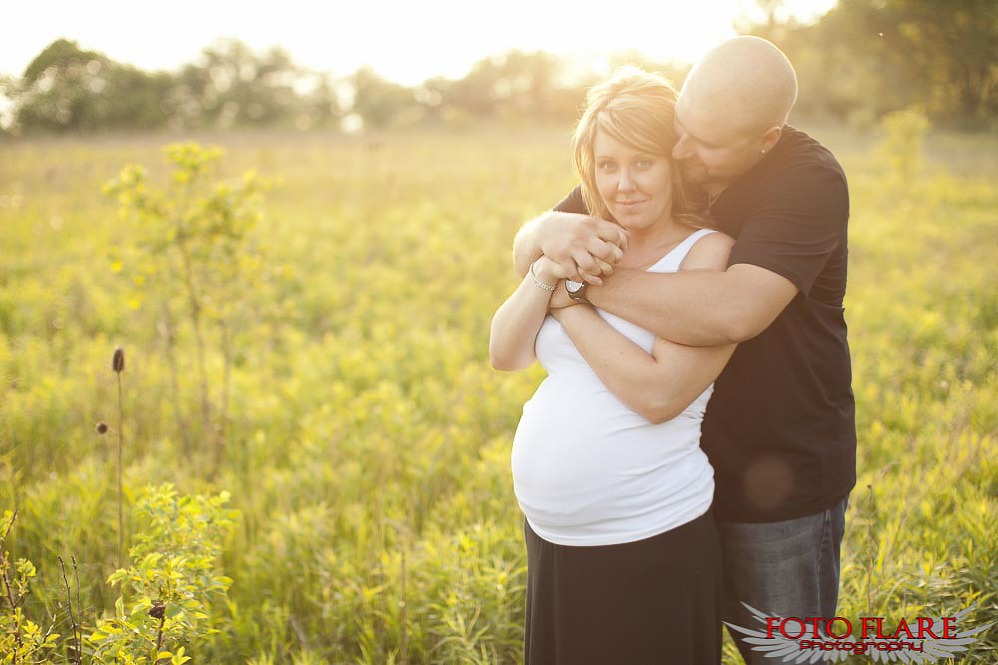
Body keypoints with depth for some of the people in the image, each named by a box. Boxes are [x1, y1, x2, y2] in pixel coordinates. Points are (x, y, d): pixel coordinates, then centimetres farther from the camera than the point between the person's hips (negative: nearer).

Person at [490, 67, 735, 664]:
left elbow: (660, 394, -22)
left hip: (650, 547, -6)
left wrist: (569, 302, -14)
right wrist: (547, 272, -13)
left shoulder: (709, 253, -11)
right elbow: (505, 355, 3)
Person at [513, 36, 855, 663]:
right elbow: (525, 251, -2)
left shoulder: (808, 179, -21)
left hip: (780, 481, -5)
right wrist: (552, 232, -27)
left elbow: (735, 310, -38)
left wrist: (595, 282, -29)